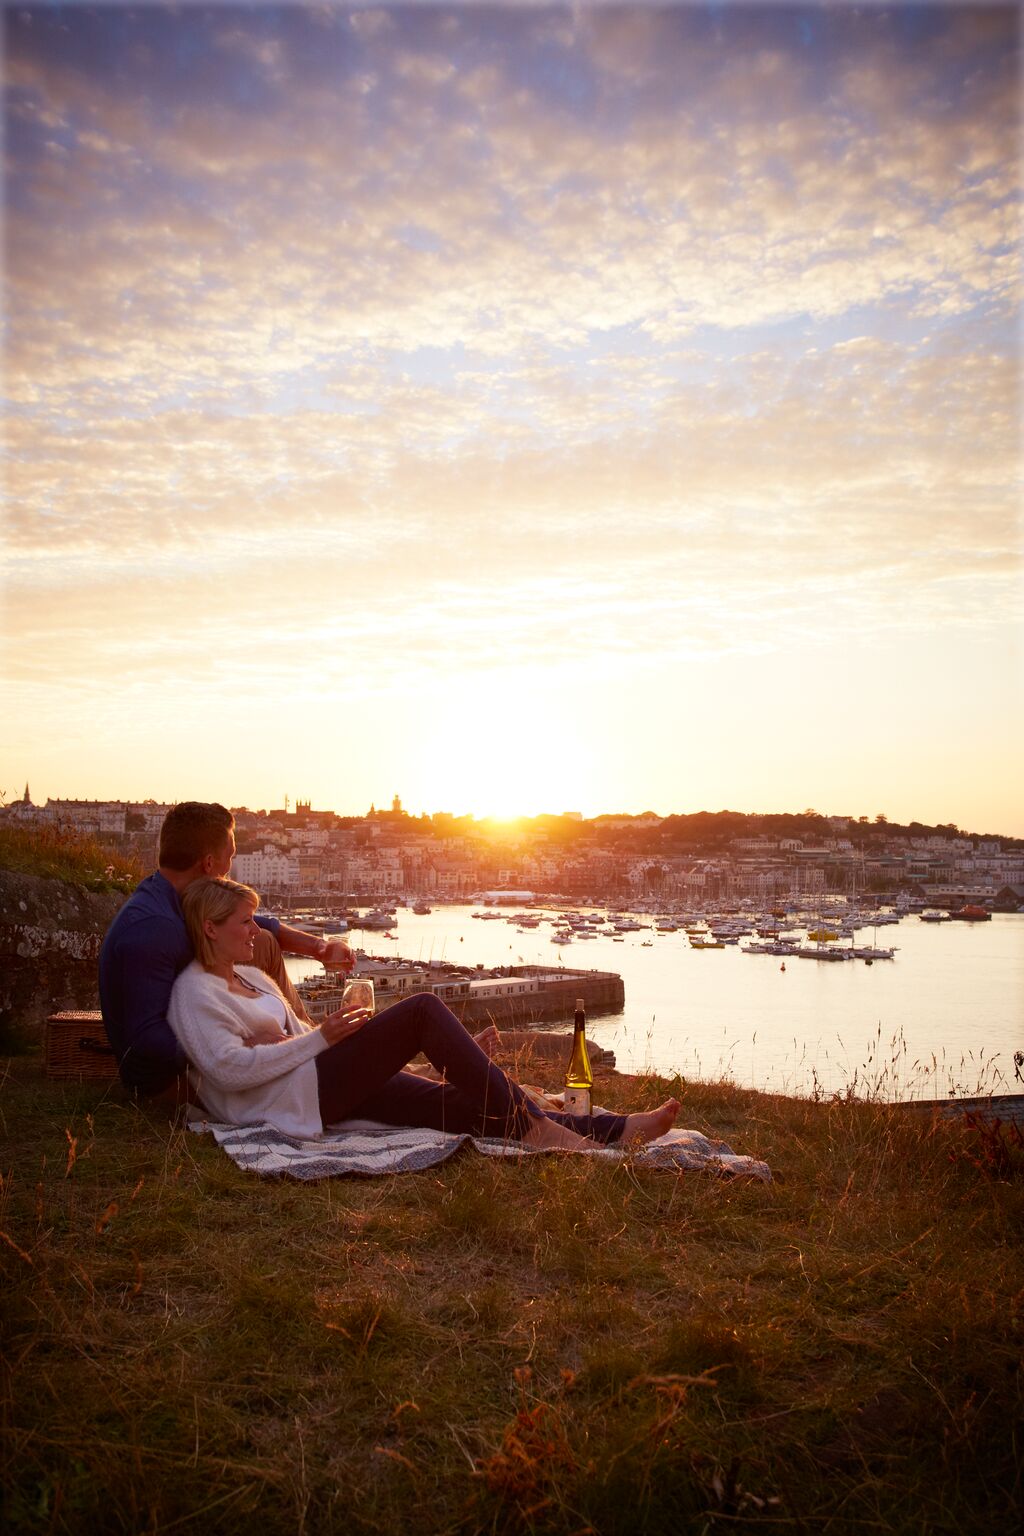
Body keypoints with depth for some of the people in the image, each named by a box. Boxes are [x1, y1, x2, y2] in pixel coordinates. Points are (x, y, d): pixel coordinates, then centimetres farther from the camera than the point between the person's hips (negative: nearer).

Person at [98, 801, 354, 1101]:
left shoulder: (186, 898, -3)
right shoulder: (149, 929, -32)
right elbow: (147, 1041, -37)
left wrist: (317, 946, 2)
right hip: (166, 1079, -10)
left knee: (262, 942, 8)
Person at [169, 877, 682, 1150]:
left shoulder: (251, 976, 25)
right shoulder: (194, 992, -4)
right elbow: (229, 1069, -17)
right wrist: (321, 1039, -15)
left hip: (328, 1088, 9)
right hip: (292, 1099, -9)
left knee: (461, 1103, -8)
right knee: (424, 1009, -20)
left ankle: (615, 1128, -15)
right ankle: (528, 1124, -20)